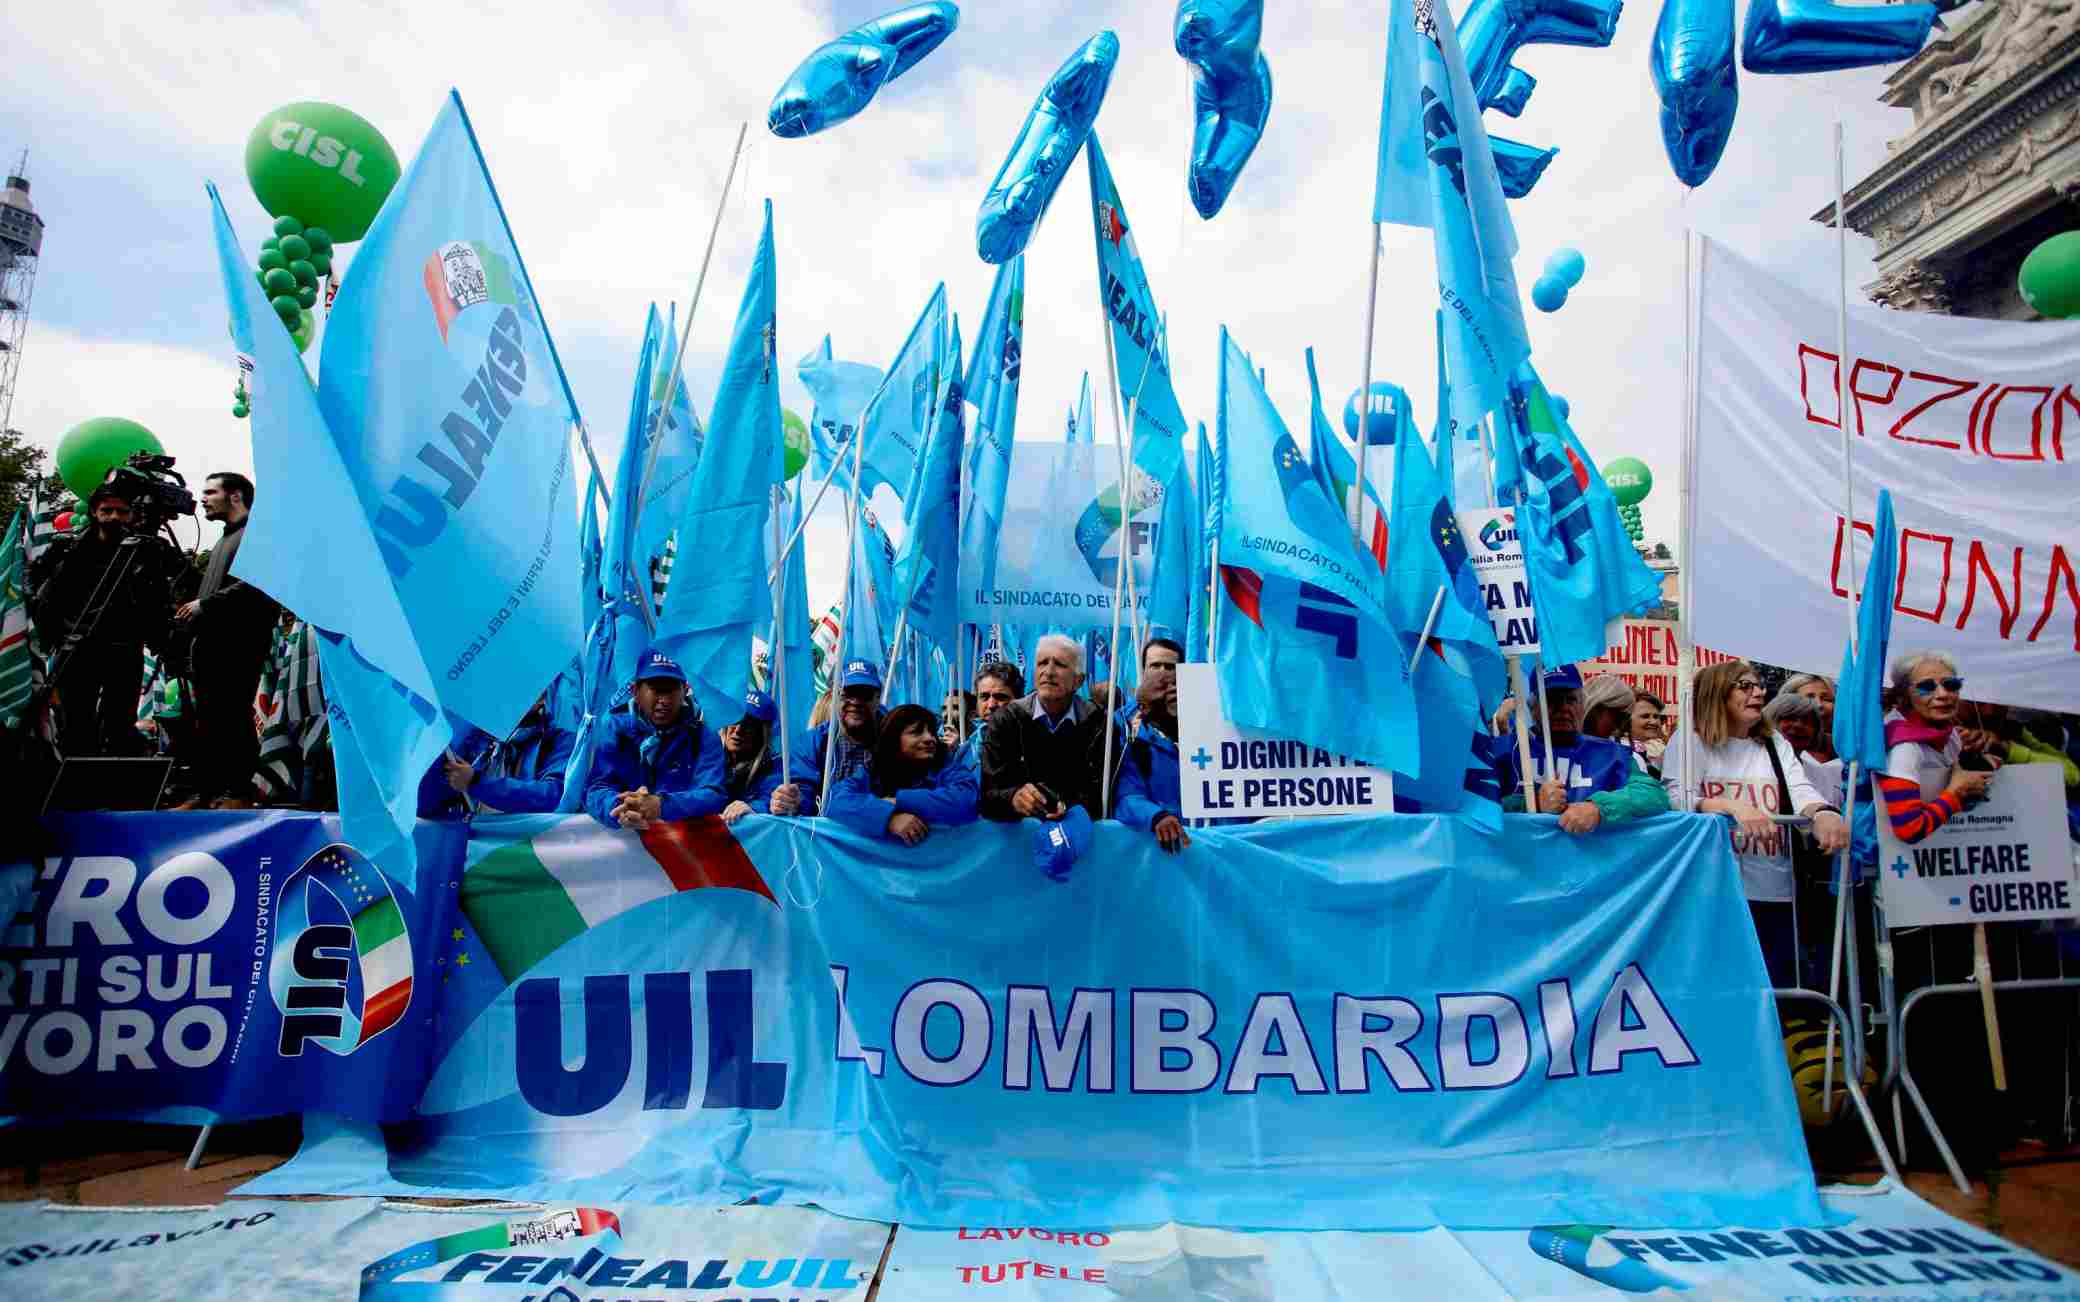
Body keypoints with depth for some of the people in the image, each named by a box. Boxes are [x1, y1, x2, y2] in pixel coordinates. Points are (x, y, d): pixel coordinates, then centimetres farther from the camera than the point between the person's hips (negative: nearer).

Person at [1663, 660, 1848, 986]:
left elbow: (1800, 790, -1)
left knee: (1784, 985, 9)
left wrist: (1824, 812, -24)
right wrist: (1733, 806, -31)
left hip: (1778, 894, 5)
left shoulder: (1776, 744, 15)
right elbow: (1677, 799, -14)